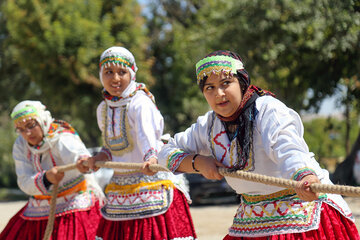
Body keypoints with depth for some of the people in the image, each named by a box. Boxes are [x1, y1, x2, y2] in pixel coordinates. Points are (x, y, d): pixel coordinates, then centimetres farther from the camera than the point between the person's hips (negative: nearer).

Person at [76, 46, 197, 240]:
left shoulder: (141, 104, -13)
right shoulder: (103, 109, 9)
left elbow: (148, 138, -31)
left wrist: (152, 160, -49)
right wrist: (93, 160, 3)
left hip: (151, 185, -7)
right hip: (119, 191, 7)